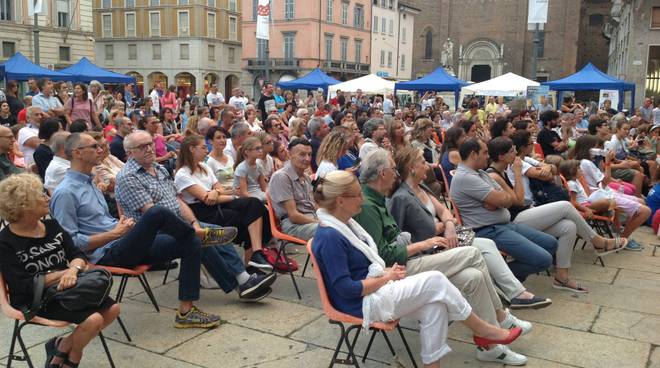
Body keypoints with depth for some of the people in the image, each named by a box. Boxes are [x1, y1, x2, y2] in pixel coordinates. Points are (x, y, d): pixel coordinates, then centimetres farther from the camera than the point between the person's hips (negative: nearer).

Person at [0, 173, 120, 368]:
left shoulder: (52, 225, 5)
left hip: (66, 289, 7)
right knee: (93, 319, -24)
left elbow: (79, 255, 1)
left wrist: (73, 270, -23)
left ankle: (62, 345, 7)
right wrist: (63, 273, -16)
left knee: (112, 308, -10)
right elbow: (25, 286, -19)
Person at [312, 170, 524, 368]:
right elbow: (346, 288, -24)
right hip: (363, 304, -9)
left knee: (434, 305, -10)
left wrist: (386, 270, 0)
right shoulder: (329, 237, -23)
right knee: (435, 281, -15)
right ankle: (483, 331, 3)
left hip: (374, 289, 10)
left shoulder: (344, 223, 8)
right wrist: (386, 277, -13)